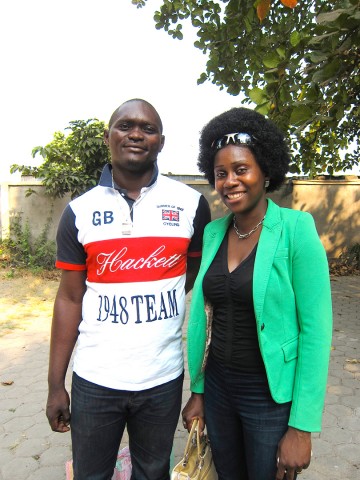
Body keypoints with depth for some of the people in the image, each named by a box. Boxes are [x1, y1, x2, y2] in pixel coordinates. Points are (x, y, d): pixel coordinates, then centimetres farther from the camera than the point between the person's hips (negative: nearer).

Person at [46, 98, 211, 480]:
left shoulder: (191, 204, -6)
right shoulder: (80, 211, -4)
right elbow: (70, 298, -1)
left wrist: (161, 296, -1)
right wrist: (55, 385, 0)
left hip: (163, 377, 0)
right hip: (94, 380, 1)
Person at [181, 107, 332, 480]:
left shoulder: (296, 230, -16)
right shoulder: (213, 232, -1)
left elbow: (316, 330, -15)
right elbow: (202, 314, 5)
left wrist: (302, 426, -14)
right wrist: (197, 390, 9)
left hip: (272, 396, -4)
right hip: (217, 387, 5)